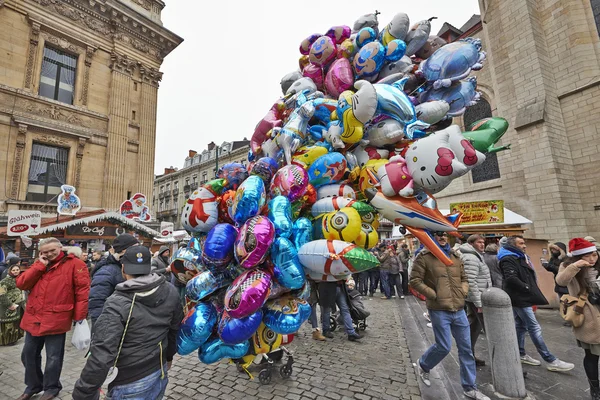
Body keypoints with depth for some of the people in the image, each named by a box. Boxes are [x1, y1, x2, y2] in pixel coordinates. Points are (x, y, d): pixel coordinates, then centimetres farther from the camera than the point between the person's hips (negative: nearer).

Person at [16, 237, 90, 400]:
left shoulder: (74, 264, -10)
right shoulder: (38, 266, 11)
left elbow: (83, 290, -14)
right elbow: (21, 284, -1)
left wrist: (79, 316, -16)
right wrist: (40, 265, -8)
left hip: (56, 320, -6)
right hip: (33, 319, 6)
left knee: (53, 358, 9)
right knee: (28, 354, 20)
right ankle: (33, 385, 42)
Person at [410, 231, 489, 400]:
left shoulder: (455, 256, 9)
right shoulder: (424, 256, -11)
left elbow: (464, 278, 20)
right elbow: (415, 281, -12)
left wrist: (463, 292, 2)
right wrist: (434, 295, -15)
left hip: (459, 310, 6)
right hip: (439, 310, -6)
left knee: (466, 348, 12)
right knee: (444, 346, -1)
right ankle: (423, 365, 28)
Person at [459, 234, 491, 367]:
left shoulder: (476, 256, 15)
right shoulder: (471, 258, -18)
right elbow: (471, 282, -24)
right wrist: (479, 303, -23)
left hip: (475, 299, 10)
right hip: (477, 299, -10)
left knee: (474, 326, 16)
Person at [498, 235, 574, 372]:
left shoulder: (518, 257, 16)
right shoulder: (508, 259, -17)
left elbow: (526, 276, 18)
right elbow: (511, 278, -28)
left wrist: (531, 290, 4)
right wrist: (527, 288, -16)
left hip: (521, 298, 10)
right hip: (520, 298, -10)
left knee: (520, 326, 15)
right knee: (534, 328, -4)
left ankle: (521, 354, 25)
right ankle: (551, 361, 2)